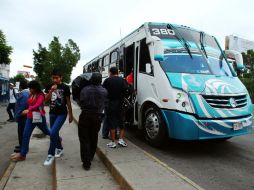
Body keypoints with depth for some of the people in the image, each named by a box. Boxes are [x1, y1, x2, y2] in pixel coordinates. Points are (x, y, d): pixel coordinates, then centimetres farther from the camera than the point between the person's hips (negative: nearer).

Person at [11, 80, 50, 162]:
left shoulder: (40, 95, -15)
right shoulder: (30, 95, 7)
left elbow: (38, 104, -31)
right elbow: (30, 105, 14)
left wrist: (28, 110, -42)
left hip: (39, 117, -6)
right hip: (30, 117, 6)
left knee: (46, 131, 16)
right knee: (25, 135, 2)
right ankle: (22, 154, 10)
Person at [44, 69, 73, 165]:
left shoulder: (65, 87, -9)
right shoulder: (49, 87, 3)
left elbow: (68, 102, -4)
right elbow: (46, 99, -4)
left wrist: (71, 115, -1)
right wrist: (51, 90, -20)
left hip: (62, 114, -5)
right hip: (52, 113, 5)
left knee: (53, 132, -16)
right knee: (54, 133, 16)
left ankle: (51, 154, -1)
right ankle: (60, 148, 39)